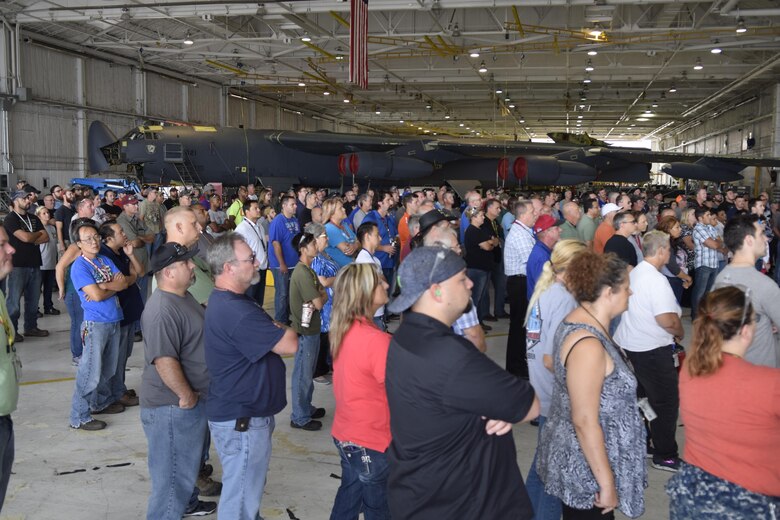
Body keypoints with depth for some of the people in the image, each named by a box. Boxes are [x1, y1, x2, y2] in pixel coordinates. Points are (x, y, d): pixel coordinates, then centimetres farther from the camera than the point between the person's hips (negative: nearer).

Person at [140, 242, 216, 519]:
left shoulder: (184, 297, 8)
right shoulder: (162, 310, -26)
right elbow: (164, 360, -32)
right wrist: (186, 395, -23)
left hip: (195, 399, 11)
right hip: (174, 405, -11)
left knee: (188, 461, 27)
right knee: (172, 471, 4)